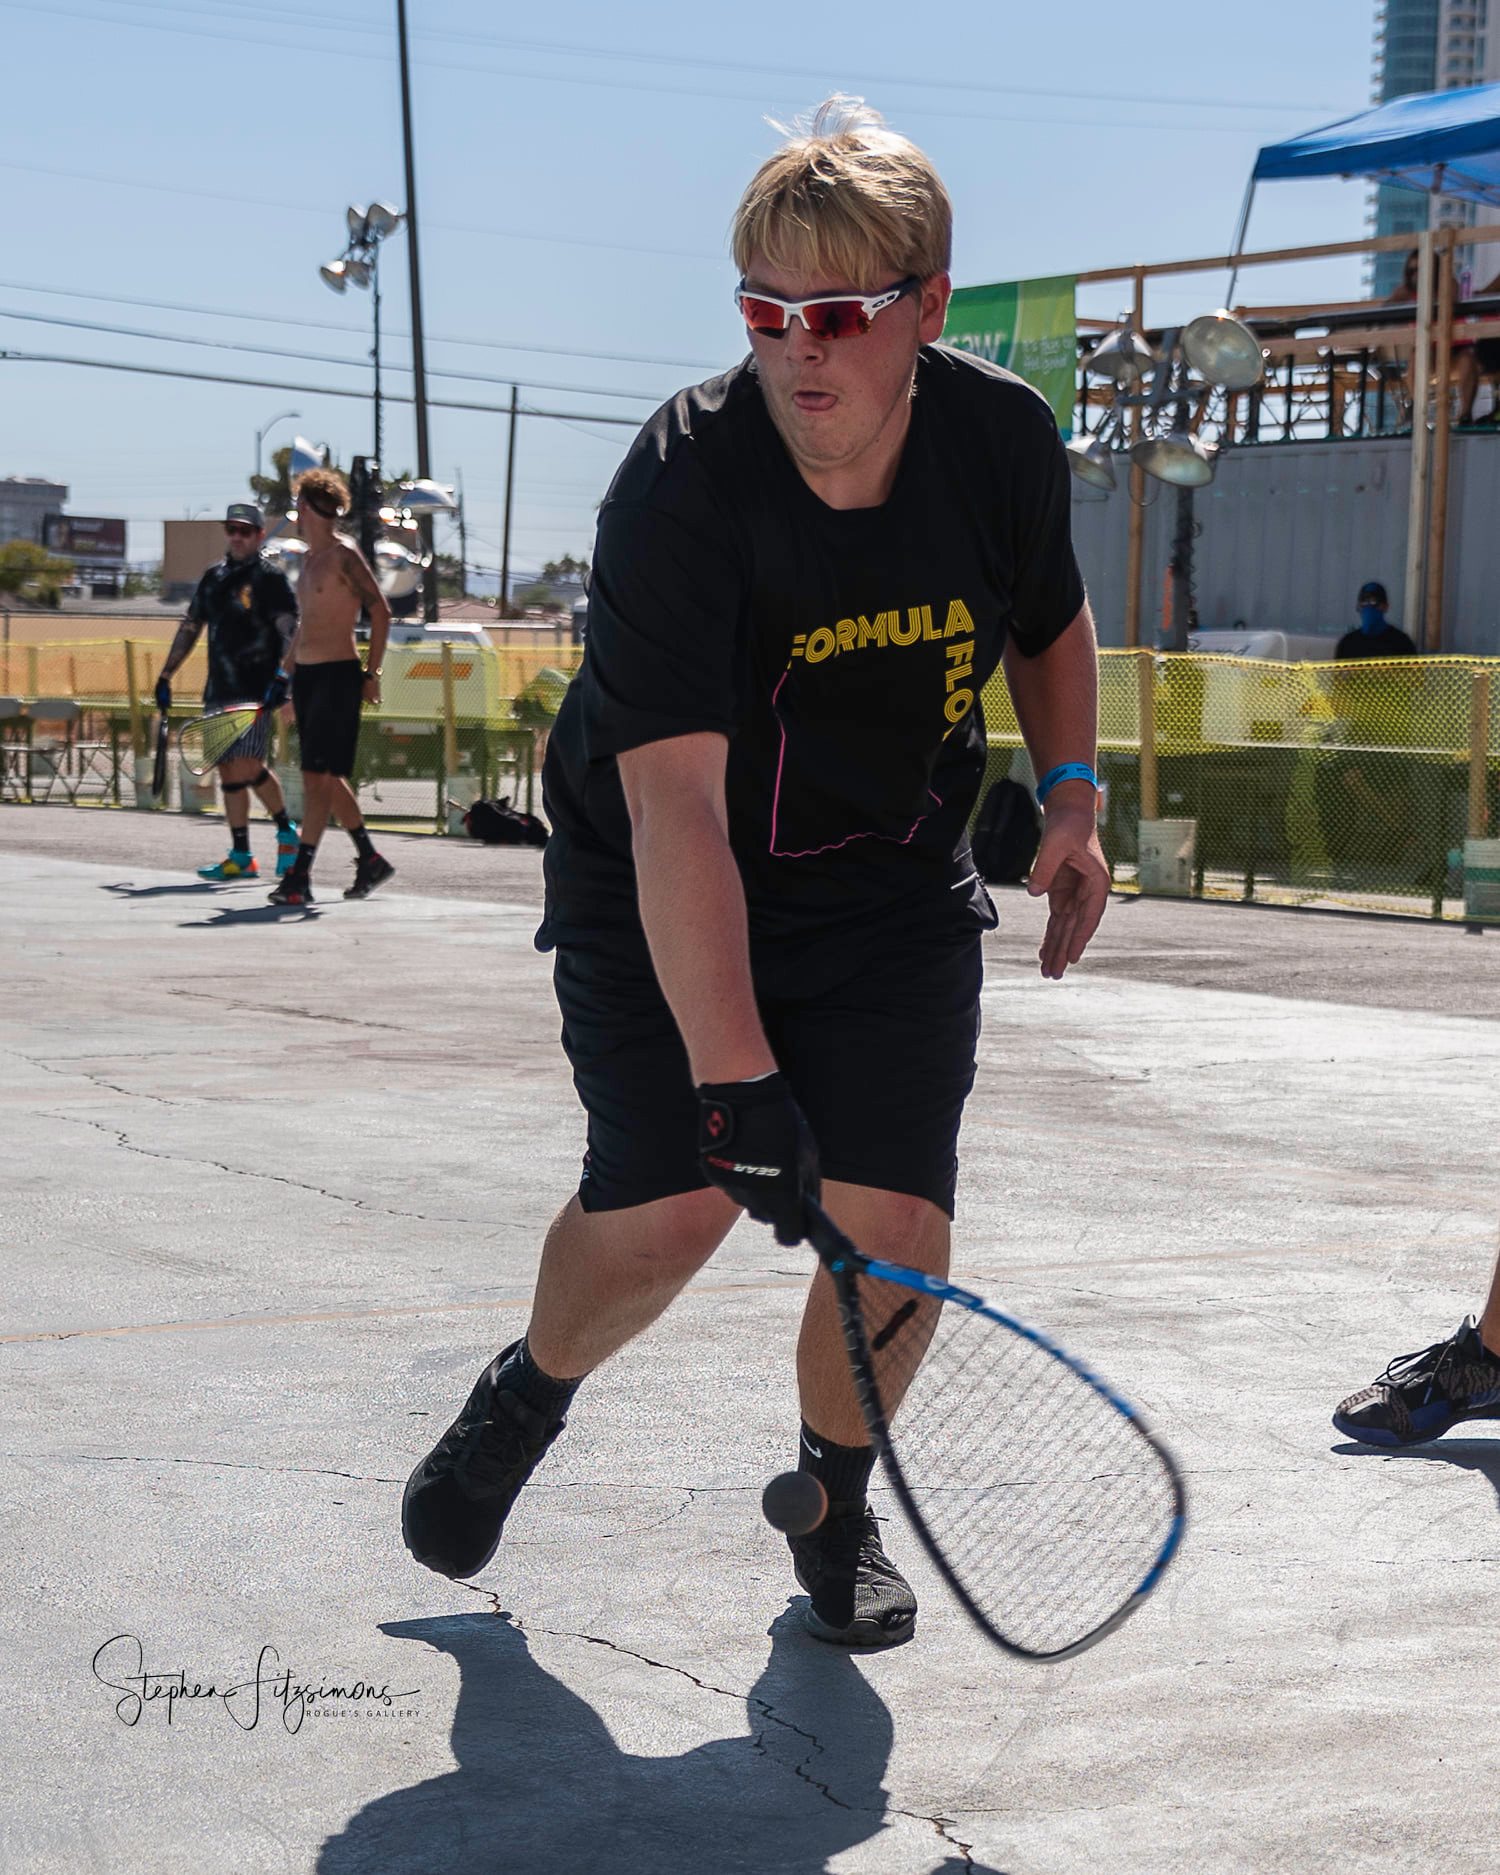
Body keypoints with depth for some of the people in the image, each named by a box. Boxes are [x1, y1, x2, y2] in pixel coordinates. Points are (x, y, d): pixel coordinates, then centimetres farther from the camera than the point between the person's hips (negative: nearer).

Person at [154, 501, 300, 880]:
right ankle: (241, 857, 8)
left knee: (247, 766, -16)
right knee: (228, 773, 4)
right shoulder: (213, 578, 17)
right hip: (219, 692, 7)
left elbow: (289, 631, -11)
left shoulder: (271, 579, -2)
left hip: (256, 690, -6)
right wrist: (165, 676, 23)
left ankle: (287, 831, 5)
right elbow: (190, 628, 25)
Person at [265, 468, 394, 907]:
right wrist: (284, 672, 22)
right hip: (306, 674, 9)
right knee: (324, 776, 12)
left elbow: (381, 611, -13)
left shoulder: (344, 555, -10)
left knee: (319, 776, -11)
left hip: (338, 674, -9)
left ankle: (300, 876, -13)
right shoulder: (310, 559, 17)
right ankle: (369, 859, 22)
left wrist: (371, 673, -14)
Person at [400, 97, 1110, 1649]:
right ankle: (529, 1394, 20)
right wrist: (736, 1079, -41)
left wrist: (1071, 793, 0)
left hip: (895, 898, 3)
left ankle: (834, 1504, 20)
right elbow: (677, 805, -35)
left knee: (892, 1218, -9)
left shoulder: (1005, 441, -12)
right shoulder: (678, 493, -28)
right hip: (662, 896, -3)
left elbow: (1050, 623, 14)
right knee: (664, 1211, -15)